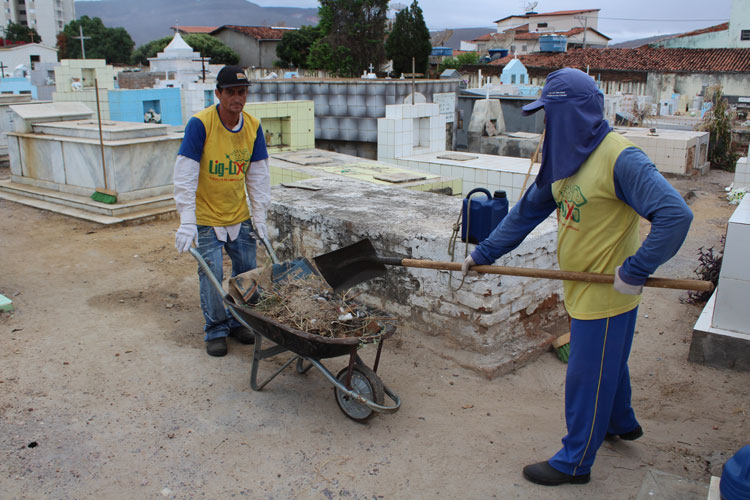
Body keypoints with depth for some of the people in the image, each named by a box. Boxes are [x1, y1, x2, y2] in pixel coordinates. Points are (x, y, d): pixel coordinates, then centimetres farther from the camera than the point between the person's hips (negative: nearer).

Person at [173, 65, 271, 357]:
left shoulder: (253, 126, -5)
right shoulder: (200, 124, -18)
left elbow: (258, 177, 3)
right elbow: (185, 177, -18)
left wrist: (260, 217, 3)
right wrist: (187, 223, -21)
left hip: (239, 215, 4)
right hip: (206, 217, -4)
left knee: (247, 272, 8)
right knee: (212, 276, -3)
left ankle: (238, 322, 29)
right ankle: (216, 330, 17)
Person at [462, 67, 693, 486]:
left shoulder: (620, 158, -23)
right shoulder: (567, 158, 5)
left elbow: (675, 215, -30)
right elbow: (529, 211, 12)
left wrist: (636, 270, -27)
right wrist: (484, 253, 12)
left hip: (606, 294, -9)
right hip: (583, 290, 9)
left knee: (588, 376, 6)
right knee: (607, 364, 27)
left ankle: (575, 462, 24)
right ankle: (622, 424, 52)